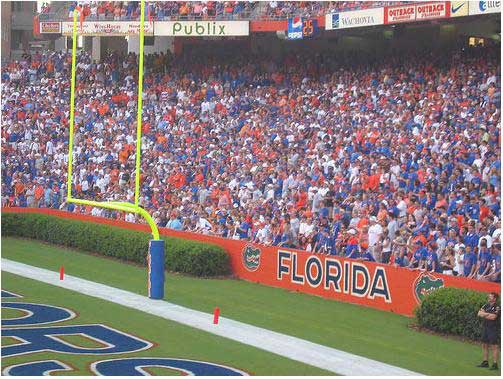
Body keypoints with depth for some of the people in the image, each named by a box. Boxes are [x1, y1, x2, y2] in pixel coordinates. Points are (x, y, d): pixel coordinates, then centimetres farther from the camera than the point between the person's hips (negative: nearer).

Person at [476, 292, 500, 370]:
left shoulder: (497, 308, -10)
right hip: (485, 328, 8)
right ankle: (485, 362, 22)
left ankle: (495, 364, -3)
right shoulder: (486, 306, 11)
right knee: (484, 345, 12)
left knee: (494, 346, -6)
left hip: (493, 329, -8)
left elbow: (493, 317, -22)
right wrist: (488, 314, -13)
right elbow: (479, 313, 2)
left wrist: (484, 314, -8)